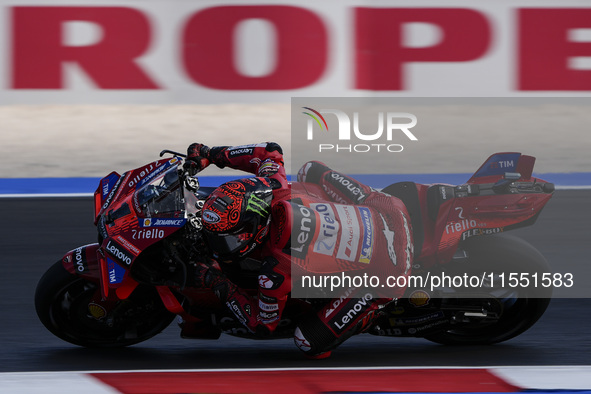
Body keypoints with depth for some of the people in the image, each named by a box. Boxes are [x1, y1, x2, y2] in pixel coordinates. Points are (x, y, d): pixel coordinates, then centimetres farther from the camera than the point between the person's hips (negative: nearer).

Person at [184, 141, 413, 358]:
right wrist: (210, 155, 8)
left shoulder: (276, 271, -32)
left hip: (387, 273, -6)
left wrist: (219, 285, -8)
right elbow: (271, 152, 9)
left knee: (309, 344, -2)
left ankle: (376, 305, 10)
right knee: (310, 170, 23)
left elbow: (263, 325, -12)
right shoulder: (274, 186, -17)